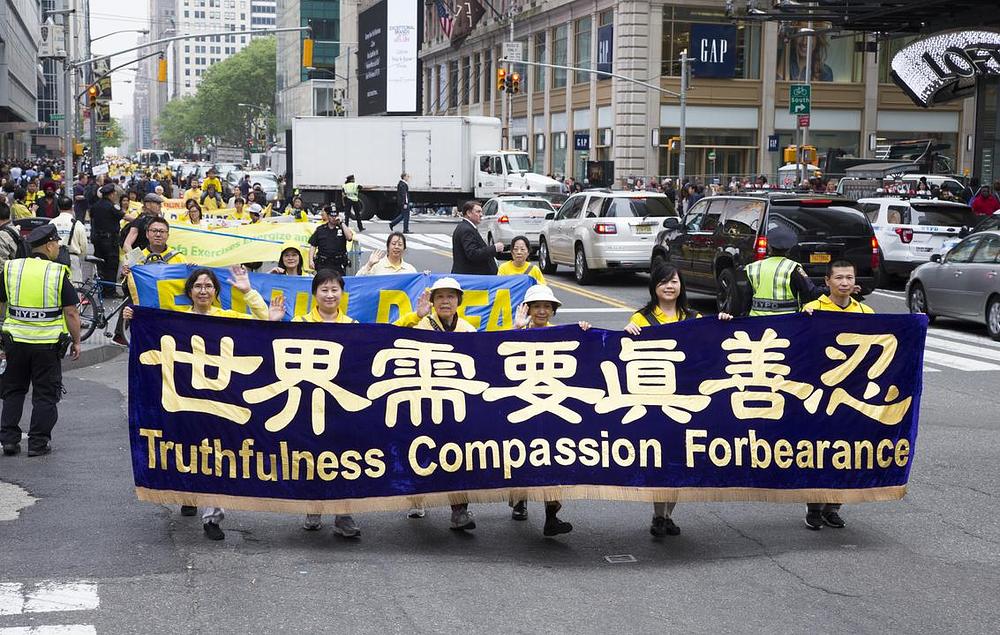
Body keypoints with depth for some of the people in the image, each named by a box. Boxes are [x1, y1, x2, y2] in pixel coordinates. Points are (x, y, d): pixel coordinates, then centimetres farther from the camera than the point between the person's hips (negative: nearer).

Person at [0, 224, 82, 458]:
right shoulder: (59, 274, -9)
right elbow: (71, 312, -8)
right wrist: (76, 341, 2)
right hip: (48, 344, -3)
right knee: (45, 395, 8)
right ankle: (38, 443, 9)